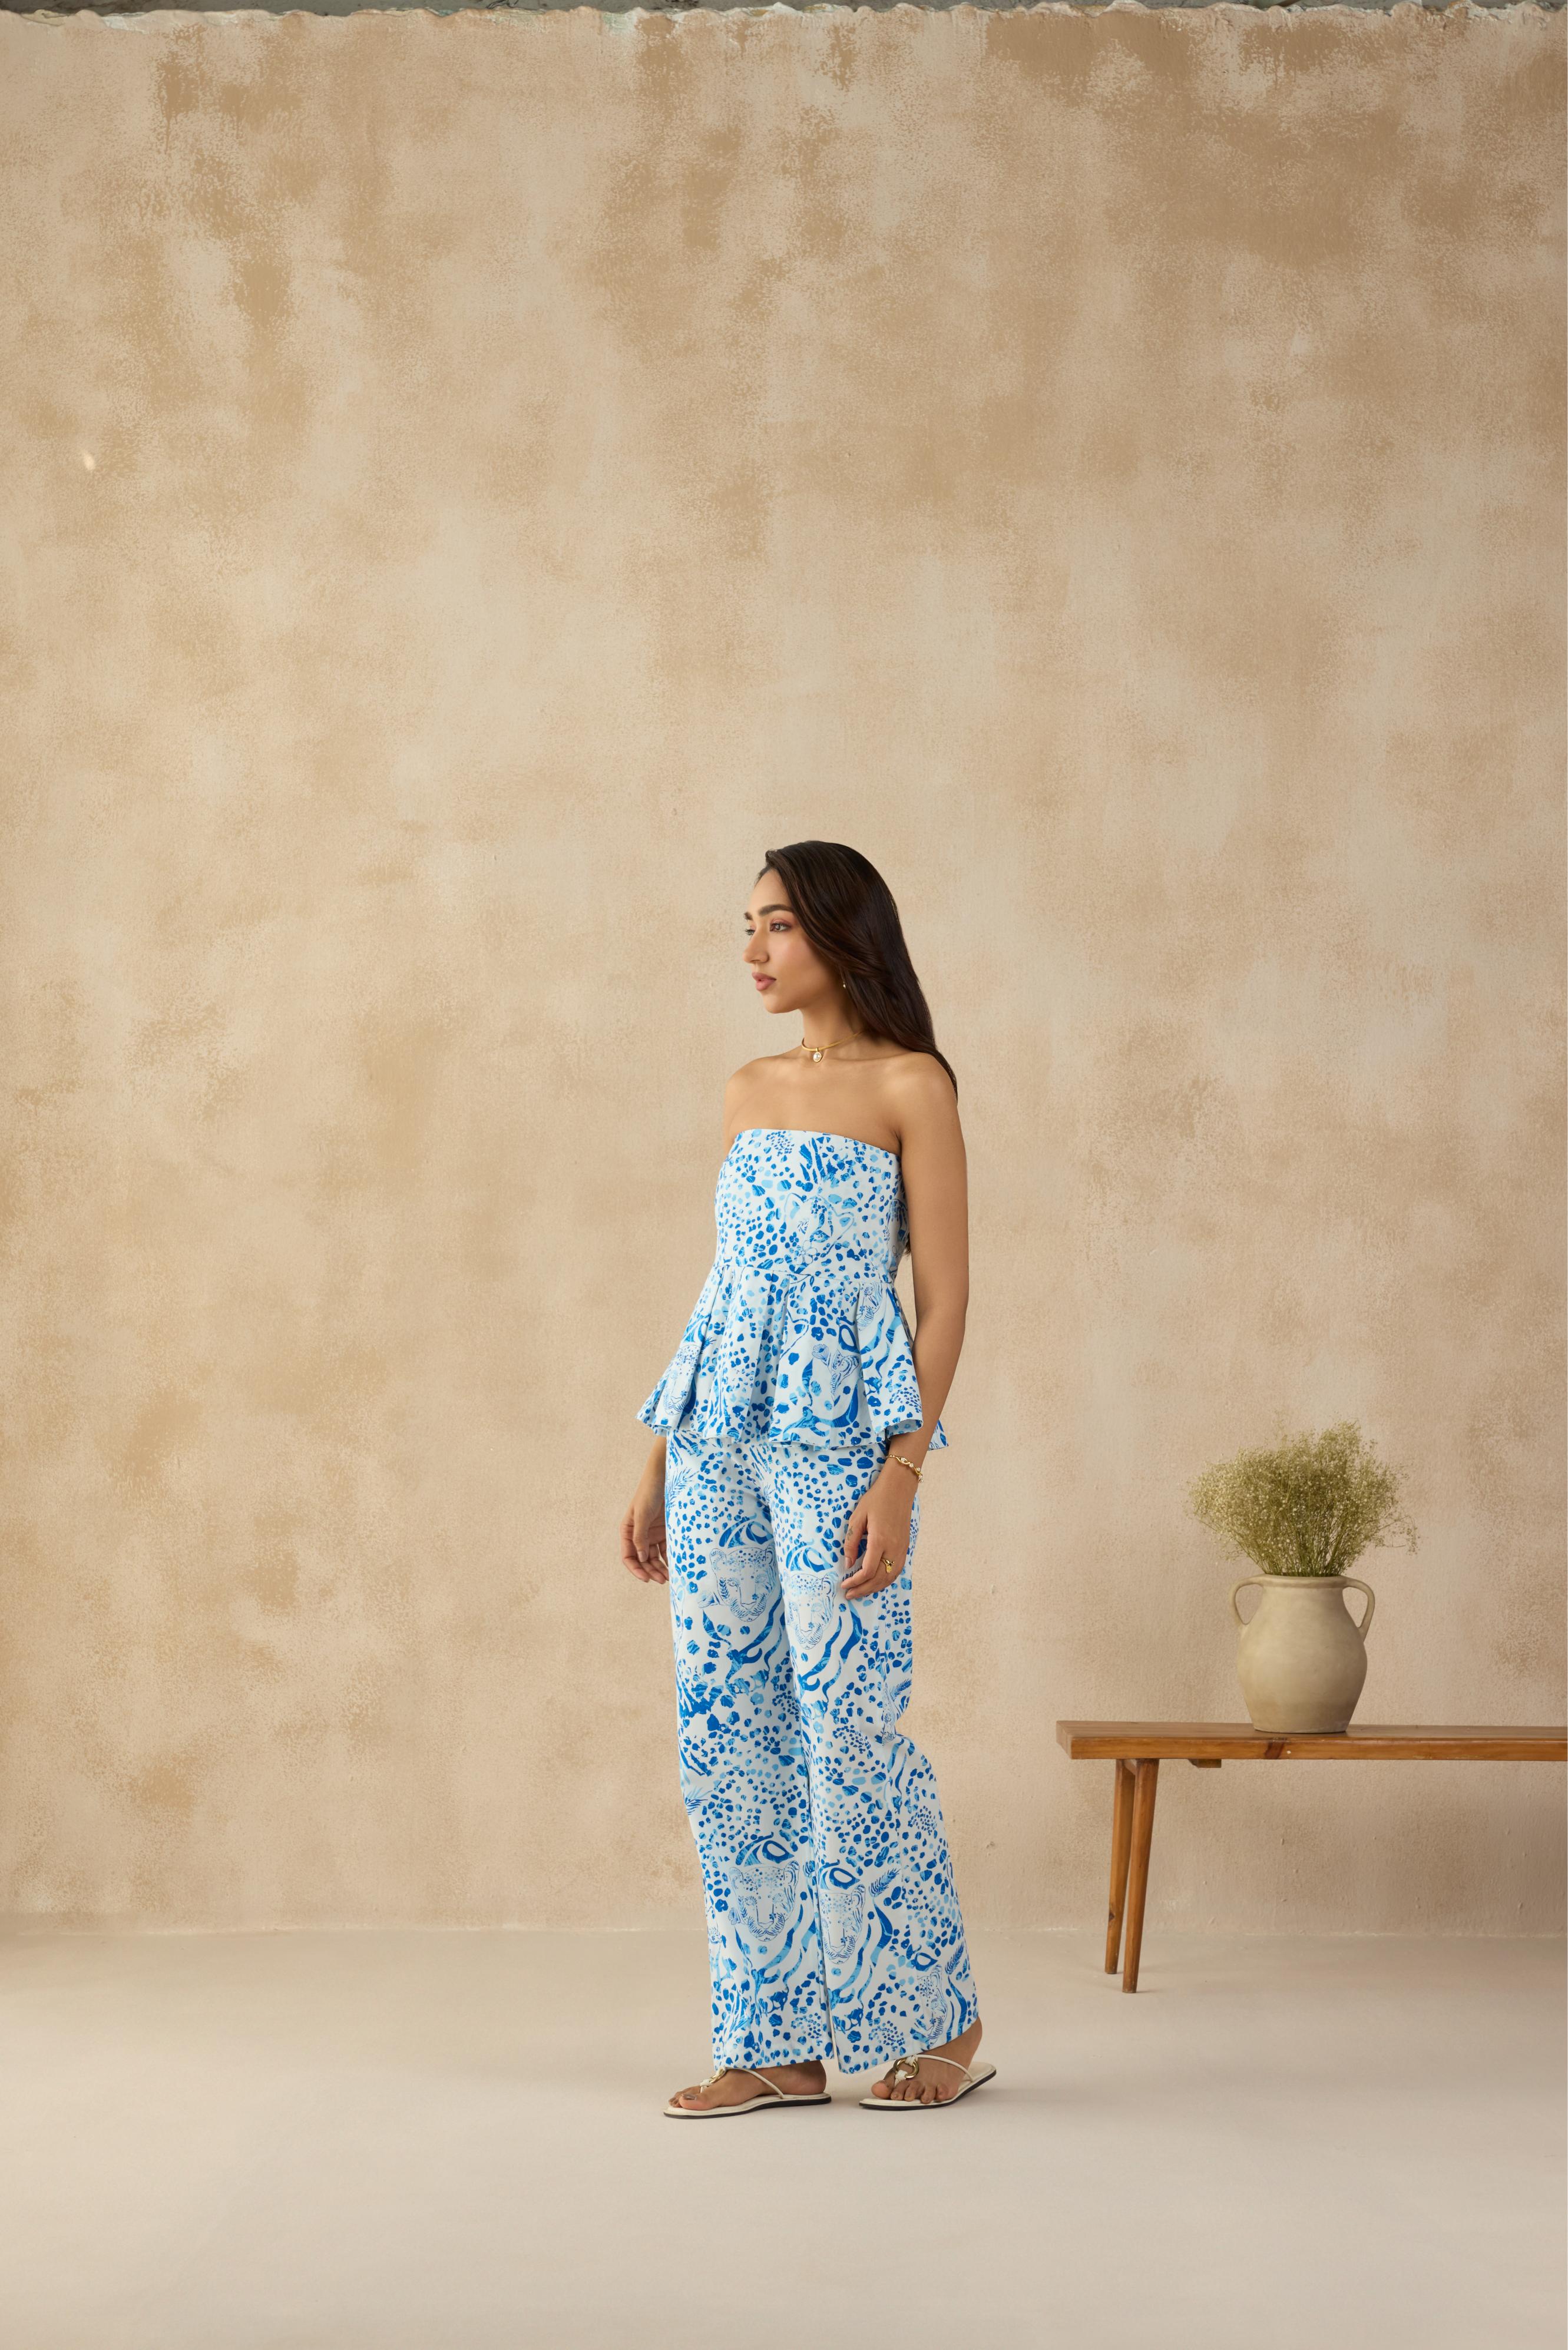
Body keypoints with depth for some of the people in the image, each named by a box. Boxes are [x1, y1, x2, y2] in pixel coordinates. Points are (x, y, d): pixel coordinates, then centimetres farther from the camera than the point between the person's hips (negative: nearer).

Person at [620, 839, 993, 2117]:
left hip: (839, 1435, -6)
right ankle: (777, 2043, 13)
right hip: (719, 1433, 7)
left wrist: (900, 1477, -16)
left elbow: (944, 1296, -7)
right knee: (727, 1736, 5)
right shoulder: (752, 1089, 15)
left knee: (850, 1733, -5)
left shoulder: (911, 1085, -3)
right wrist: (660, 1464, 16)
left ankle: (941, 2018, 13)